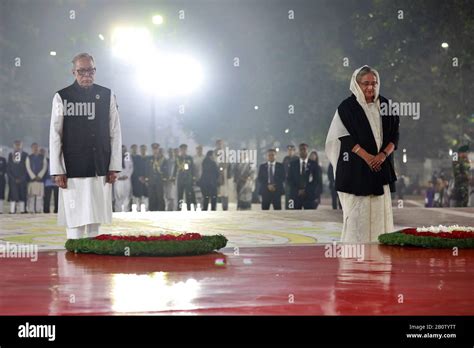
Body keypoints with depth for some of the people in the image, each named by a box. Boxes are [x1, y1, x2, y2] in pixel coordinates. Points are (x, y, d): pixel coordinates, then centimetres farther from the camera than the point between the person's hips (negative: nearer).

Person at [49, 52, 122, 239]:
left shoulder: (106, 96, 7)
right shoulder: (62, 97, 0)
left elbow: (115, 133, 8)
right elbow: (55, 136, 0)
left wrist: (114, 167, 3)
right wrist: (57, 171, -4)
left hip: (100, 168, 3)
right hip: (73, 169, -2)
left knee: (96, 217, 6)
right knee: (75, 217, -5)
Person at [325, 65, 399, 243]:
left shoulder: (384, 105, 11)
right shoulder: (347, 107, -2)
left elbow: (394, 135, 8)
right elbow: (346, 137, -9)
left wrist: (383, 155, -10)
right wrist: (368, 157, -16)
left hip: (381, 167, 5)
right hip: (356, 168, -5)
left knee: (380, 212, 3)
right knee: (357, 214, -6)